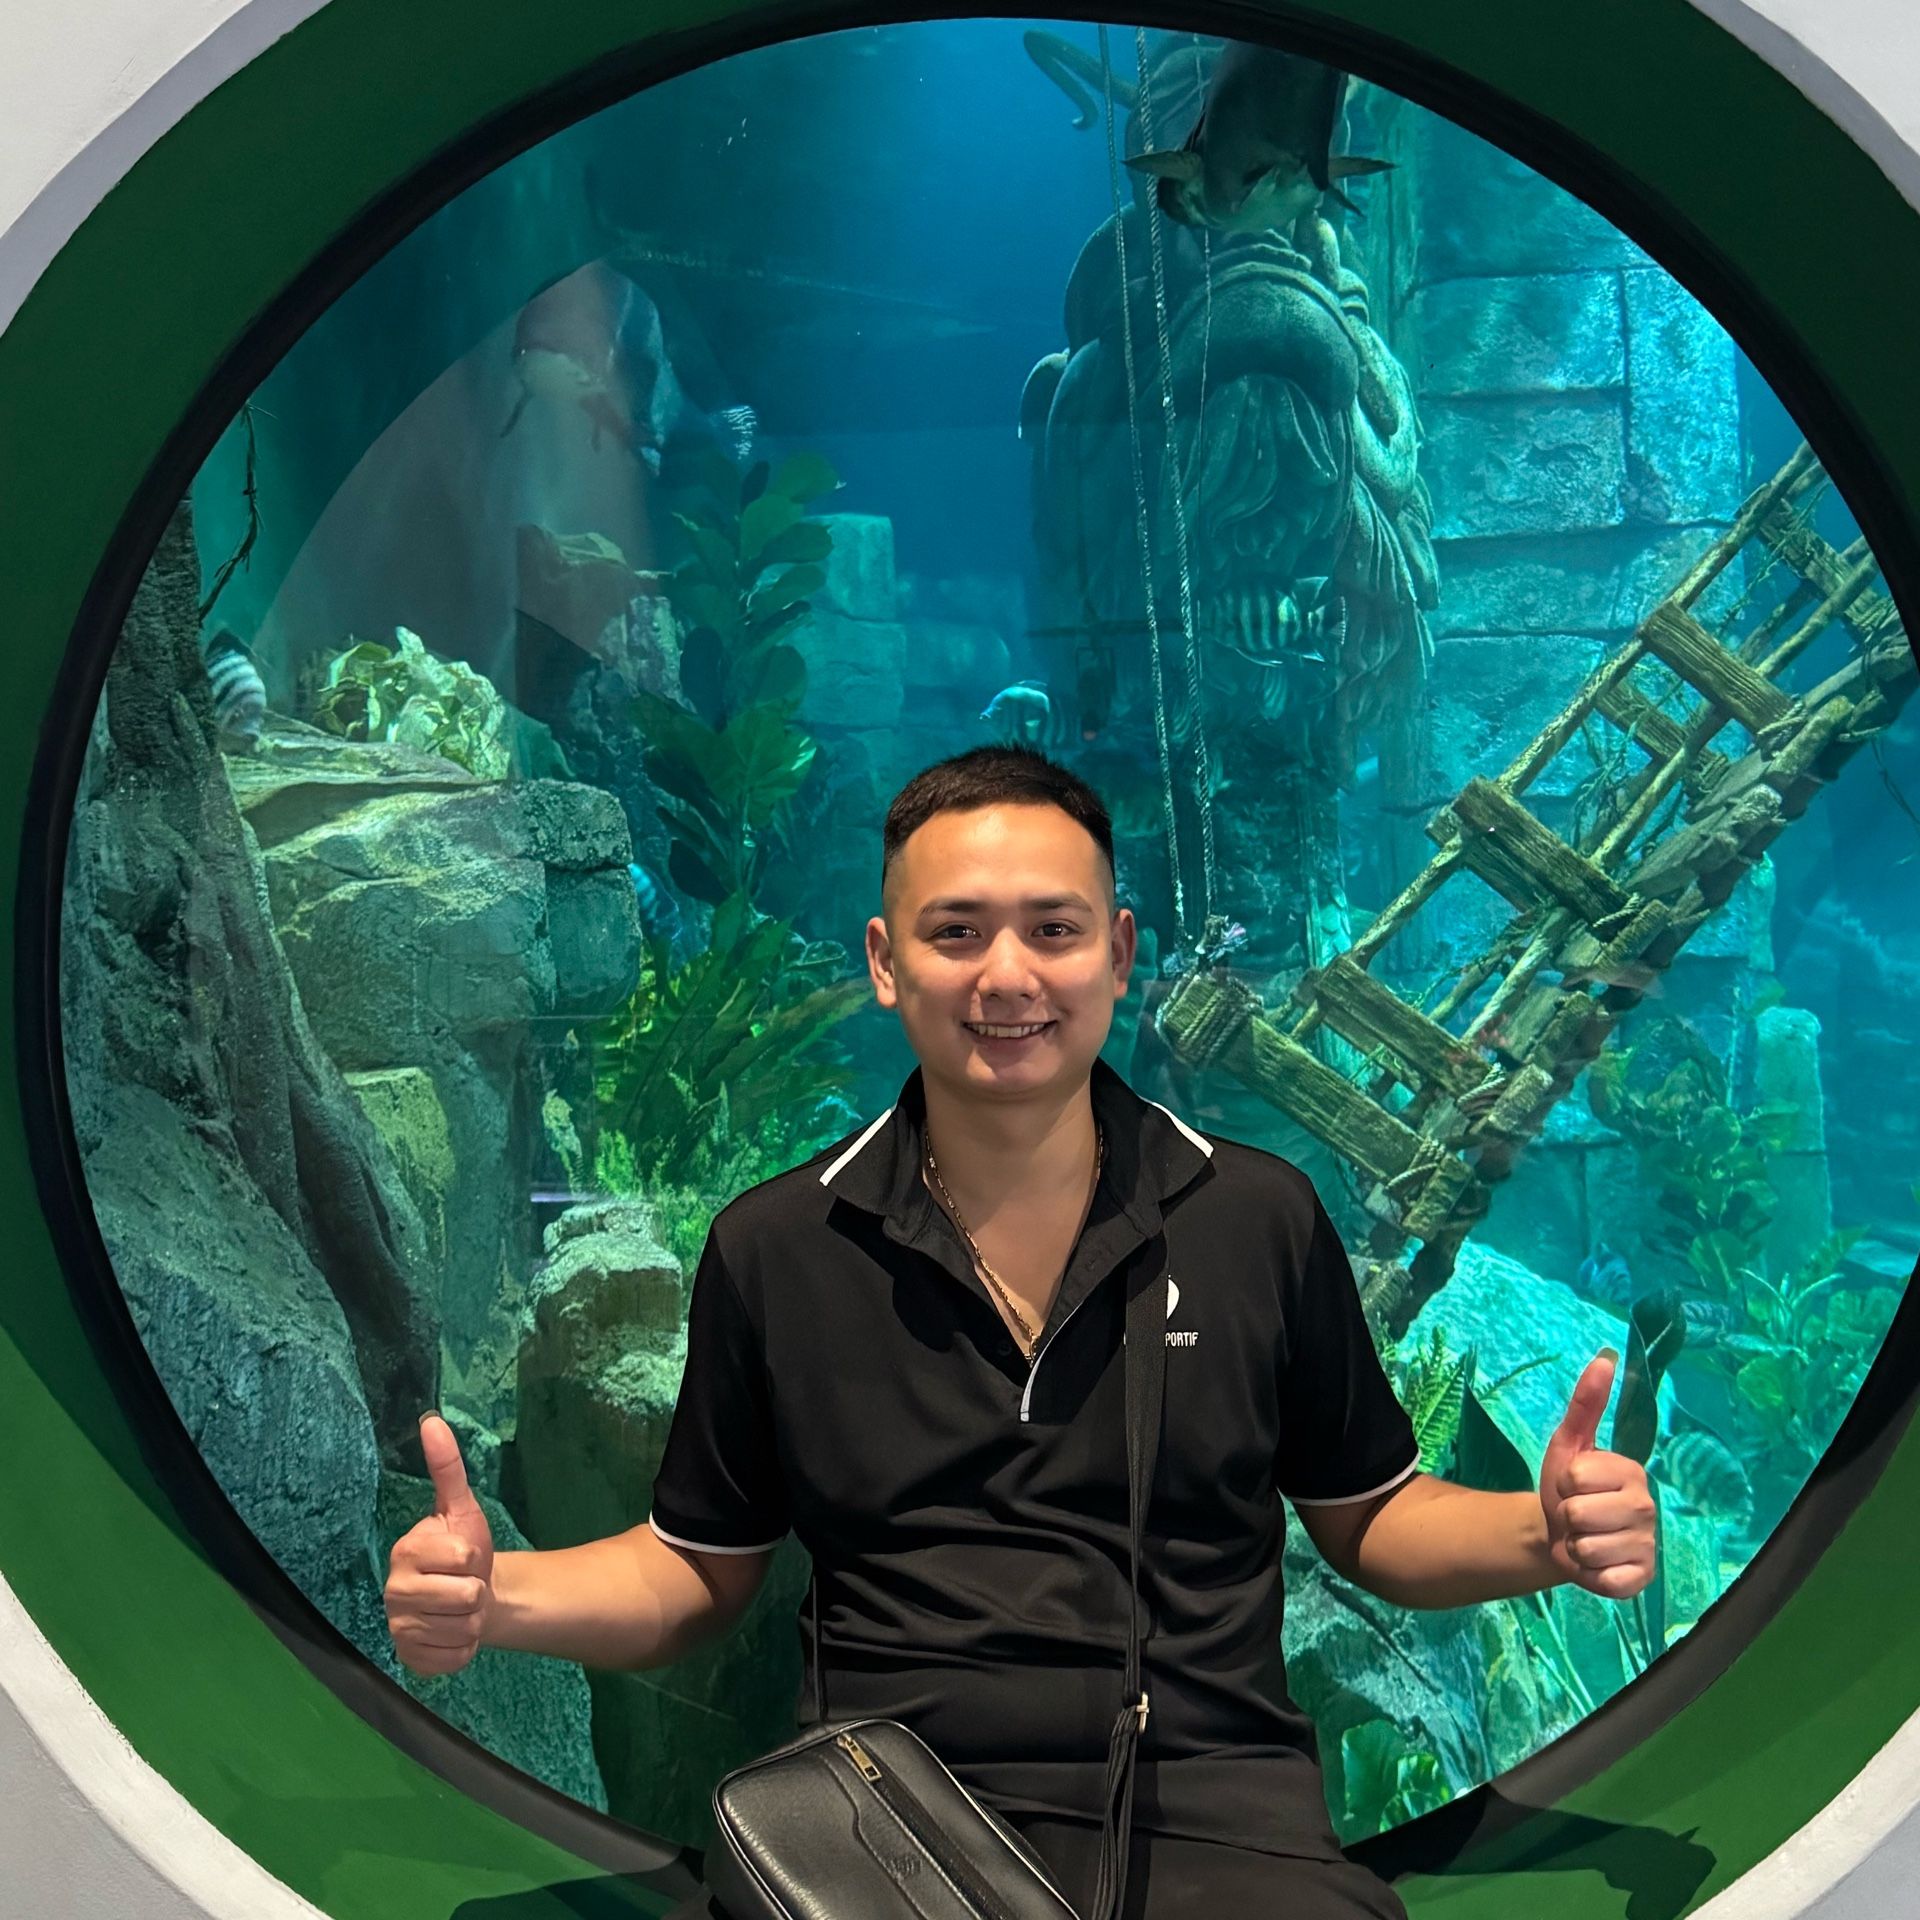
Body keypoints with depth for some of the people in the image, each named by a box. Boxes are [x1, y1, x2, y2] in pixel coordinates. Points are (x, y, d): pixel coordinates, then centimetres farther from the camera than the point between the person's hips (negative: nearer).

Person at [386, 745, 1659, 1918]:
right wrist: (494, 1595, -4)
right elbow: (699, 1568, 15)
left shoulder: (1263, 1218, 5)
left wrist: (1545, 1535, -5)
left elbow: (1371, 1518, 16)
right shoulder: (774, 1251, 5)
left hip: (1212, 1813, 0)